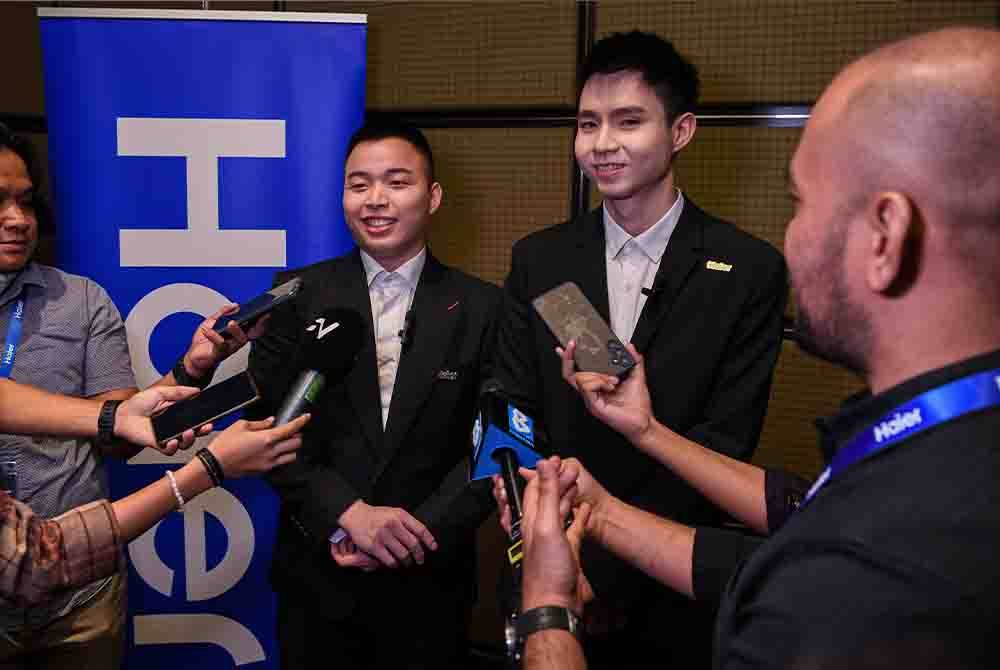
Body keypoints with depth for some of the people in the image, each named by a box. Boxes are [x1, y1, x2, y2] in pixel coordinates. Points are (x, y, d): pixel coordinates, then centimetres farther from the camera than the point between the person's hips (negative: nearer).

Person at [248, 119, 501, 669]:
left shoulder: (482, 308, -3)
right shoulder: (299, 294, -2)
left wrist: (417, 533, -15)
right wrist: (348, 513, -17)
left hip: (429, 582, 0)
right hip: (317, 576, 1)